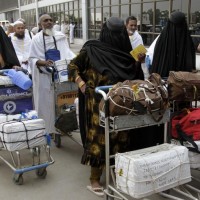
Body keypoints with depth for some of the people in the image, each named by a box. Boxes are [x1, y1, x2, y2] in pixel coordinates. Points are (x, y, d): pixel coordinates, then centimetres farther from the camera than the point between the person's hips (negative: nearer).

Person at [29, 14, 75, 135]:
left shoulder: (61, 36, 3)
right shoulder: (37, 39, -4)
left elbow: (67, 52, 6)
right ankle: (46, 128, 15)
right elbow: (32, 59, -5)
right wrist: (44, 62, -23)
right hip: (44, 76, -2)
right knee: (46, 102, 4)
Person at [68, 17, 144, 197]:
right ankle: (94, 180, 10)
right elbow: (73, 66, 0)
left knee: (119, 137, 11)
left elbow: (136, 76, 11)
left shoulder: (126, 53, 4)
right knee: (99, 137, -2)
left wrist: (138, 62, -7)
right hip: (98, 102, -4)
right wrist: (81, 84, -13)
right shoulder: (92, 49, -7)